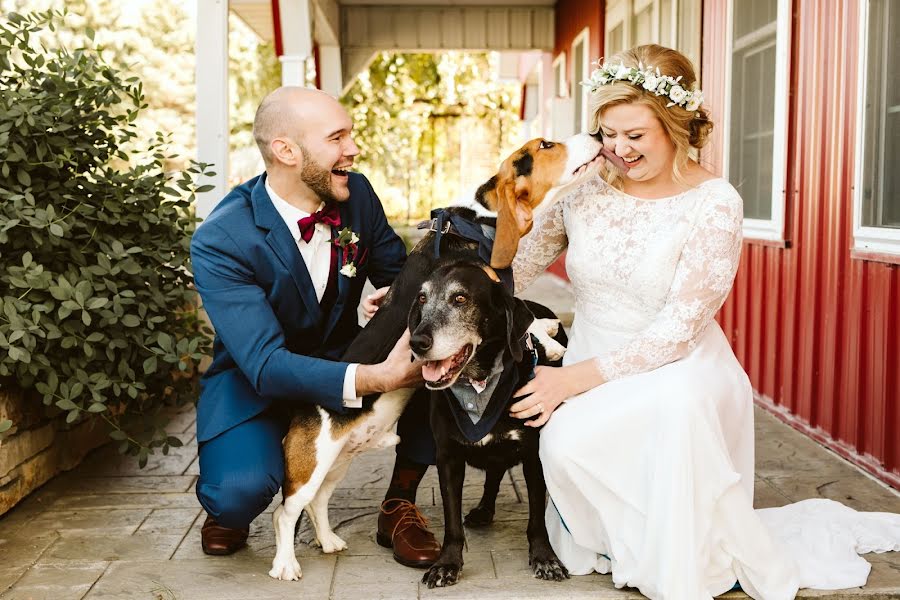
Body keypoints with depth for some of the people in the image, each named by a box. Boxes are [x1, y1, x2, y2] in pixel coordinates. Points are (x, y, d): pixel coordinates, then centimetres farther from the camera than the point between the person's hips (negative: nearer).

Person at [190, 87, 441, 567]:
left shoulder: (356, 193, -11)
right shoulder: (219, 241, -26)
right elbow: (265, 364, -34)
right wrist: (376, 378, -49)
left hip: (343, 358, 5)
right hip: (254, 380, -4)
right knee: (241, 489, -33)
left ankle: (400, 504, -1)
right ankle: (226, 509, 7)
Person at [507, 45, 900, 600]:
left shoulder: (714, 203, -12)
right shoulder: (585, 186, -1)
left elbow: (676, 331, -16)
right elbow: (513, 273, 10)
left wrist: (578, 377, -20)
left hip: (680, 368, -4)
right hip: (591, 375, 4)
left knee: (676, 403, -40)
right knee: (566, 444, -29)